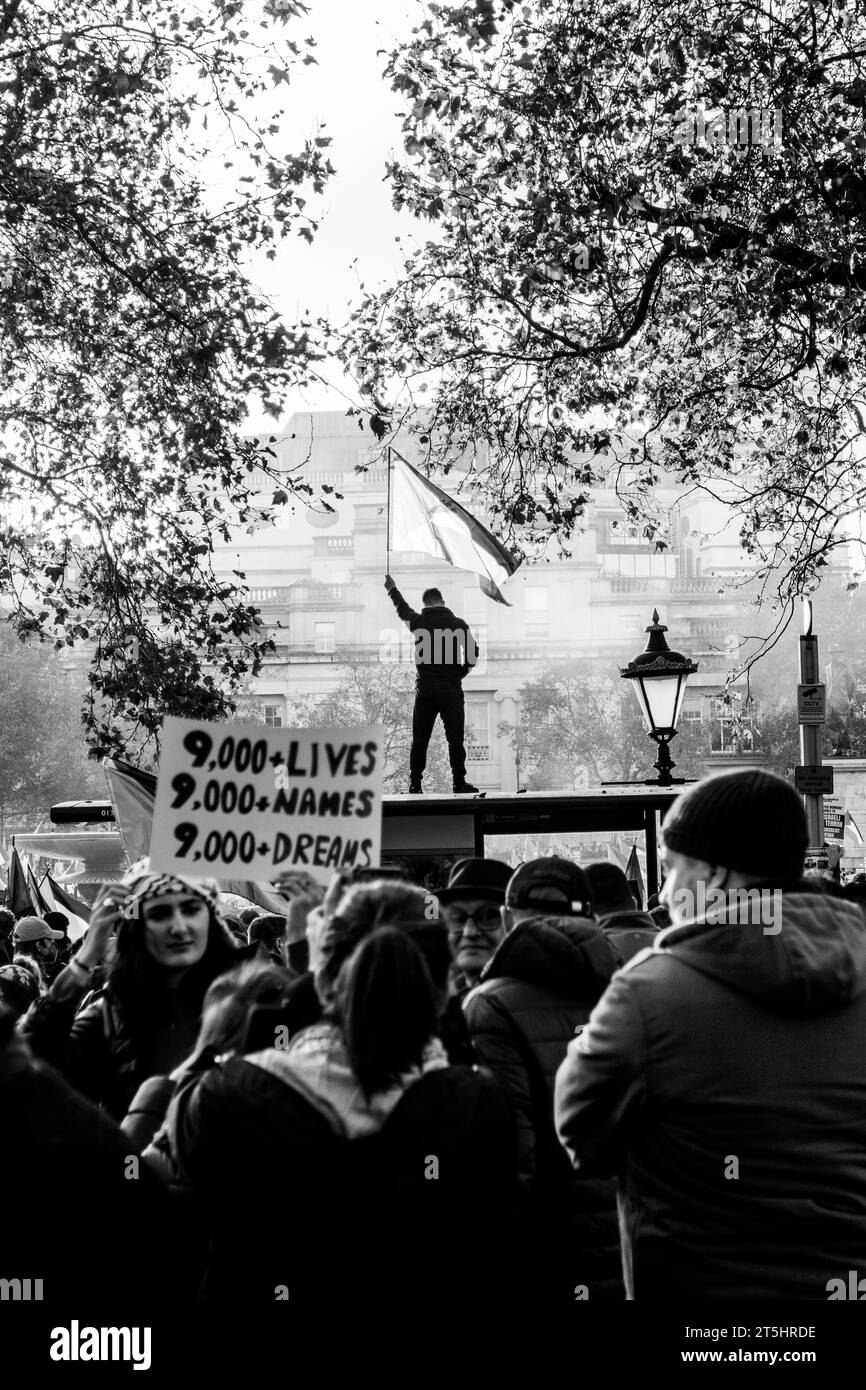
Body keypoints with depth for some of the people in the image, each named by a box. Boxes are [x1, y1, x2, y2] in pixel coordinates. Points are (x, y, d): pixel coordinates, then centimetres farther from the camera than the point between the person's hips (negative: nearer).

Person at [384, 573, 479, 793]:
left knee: (420, 740, 6)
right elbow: (473, 651, -2)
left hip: (424, 688, 1)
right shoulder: (457, 624, 1)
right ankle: (459, 782, -5)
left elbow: (403, 609, 24)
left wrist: (392, 590, 42)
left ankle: (415, 783, 4)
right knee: (455, 738, -1)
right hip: (451, 688, -1)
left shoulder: (418, 621, 5)